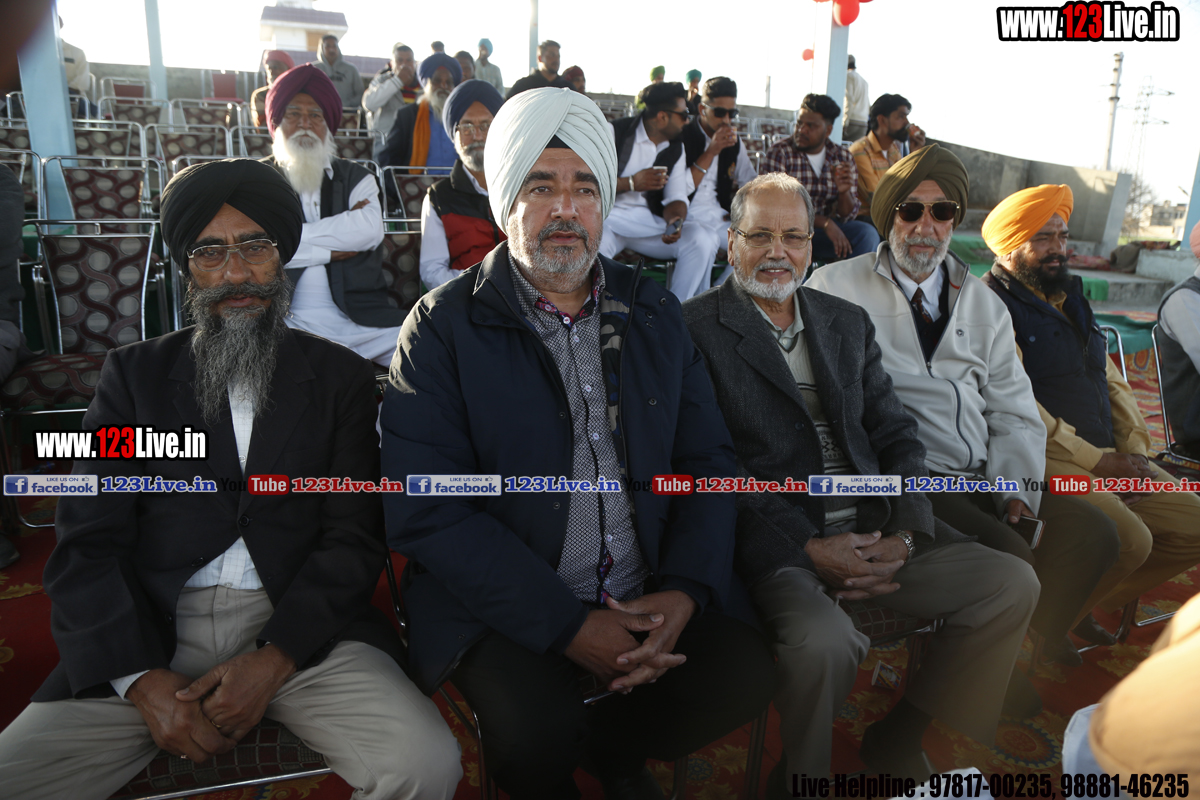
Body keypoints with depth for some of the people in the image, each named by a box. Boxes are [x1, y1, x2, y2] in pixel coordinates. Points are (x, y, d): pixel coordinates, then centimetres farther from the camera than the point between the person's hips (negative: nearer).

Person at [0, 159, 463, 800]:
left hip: (297, 627, 0)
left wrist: (276, 658, -13)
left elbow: (355, 538, 2)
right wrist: (141, 678, -11)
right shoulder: (134, 373, 12)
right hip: (148, 635, 1)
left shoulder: (340, 377, 9)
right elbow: (86, 544, 4)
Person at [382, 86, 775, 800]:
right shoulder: (443, 327, -6)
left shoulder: (655, 315, 9)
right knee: (538, 733, -27)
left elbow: (709, 462, 7)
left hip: (654, 597, 4)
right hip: (507, 606, -3)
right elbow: (427, 512, -13)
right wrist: (569, 626, -18)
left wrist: (684, 590, -11)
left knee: (747, 673, -16)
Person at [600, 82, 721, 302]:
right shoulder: (615, 132, -1)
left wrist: (675, 221, -17)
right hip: (608, 217, -5)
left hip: (650, 222, 5)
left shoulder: (676, 148, 14)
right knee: (594, 243, -40)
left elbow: (676, 199, 7)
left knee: (704, 238, -18)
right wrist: (632, 183, -16)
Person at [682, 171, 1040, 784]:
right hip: (776, 543, -6)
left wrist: (905, 534, -4)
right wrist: (807, 549, -17)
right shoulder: (696, 329, -3)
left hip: (875, 532, 7)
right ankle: (800, 780, 0)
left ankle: (899, 746, 12)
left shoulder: (848, 323, 17)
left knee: (1013, 583, -3)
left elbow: (897, 435, 13)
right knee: (824, 639, -33)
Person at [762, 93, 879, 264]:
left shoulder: (843, 158, 5)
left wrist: (844, 192, -20)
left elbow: (847, 217, 4)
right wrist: (825, 223, -25)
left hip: (825, 231, 4)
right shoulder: (779, 152, -6)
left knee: (868, 233, -21)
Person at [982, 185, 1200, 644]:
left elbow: (1112, 381, 21)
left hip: (1108, 458, 9)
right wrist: (1097, 461, -14)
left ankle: (1087, 603, 16)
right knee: (1129, 539, -27)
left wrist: (1136, 453, 5)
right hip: (1045, 461, -9)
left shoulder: (1068, 297, 21)